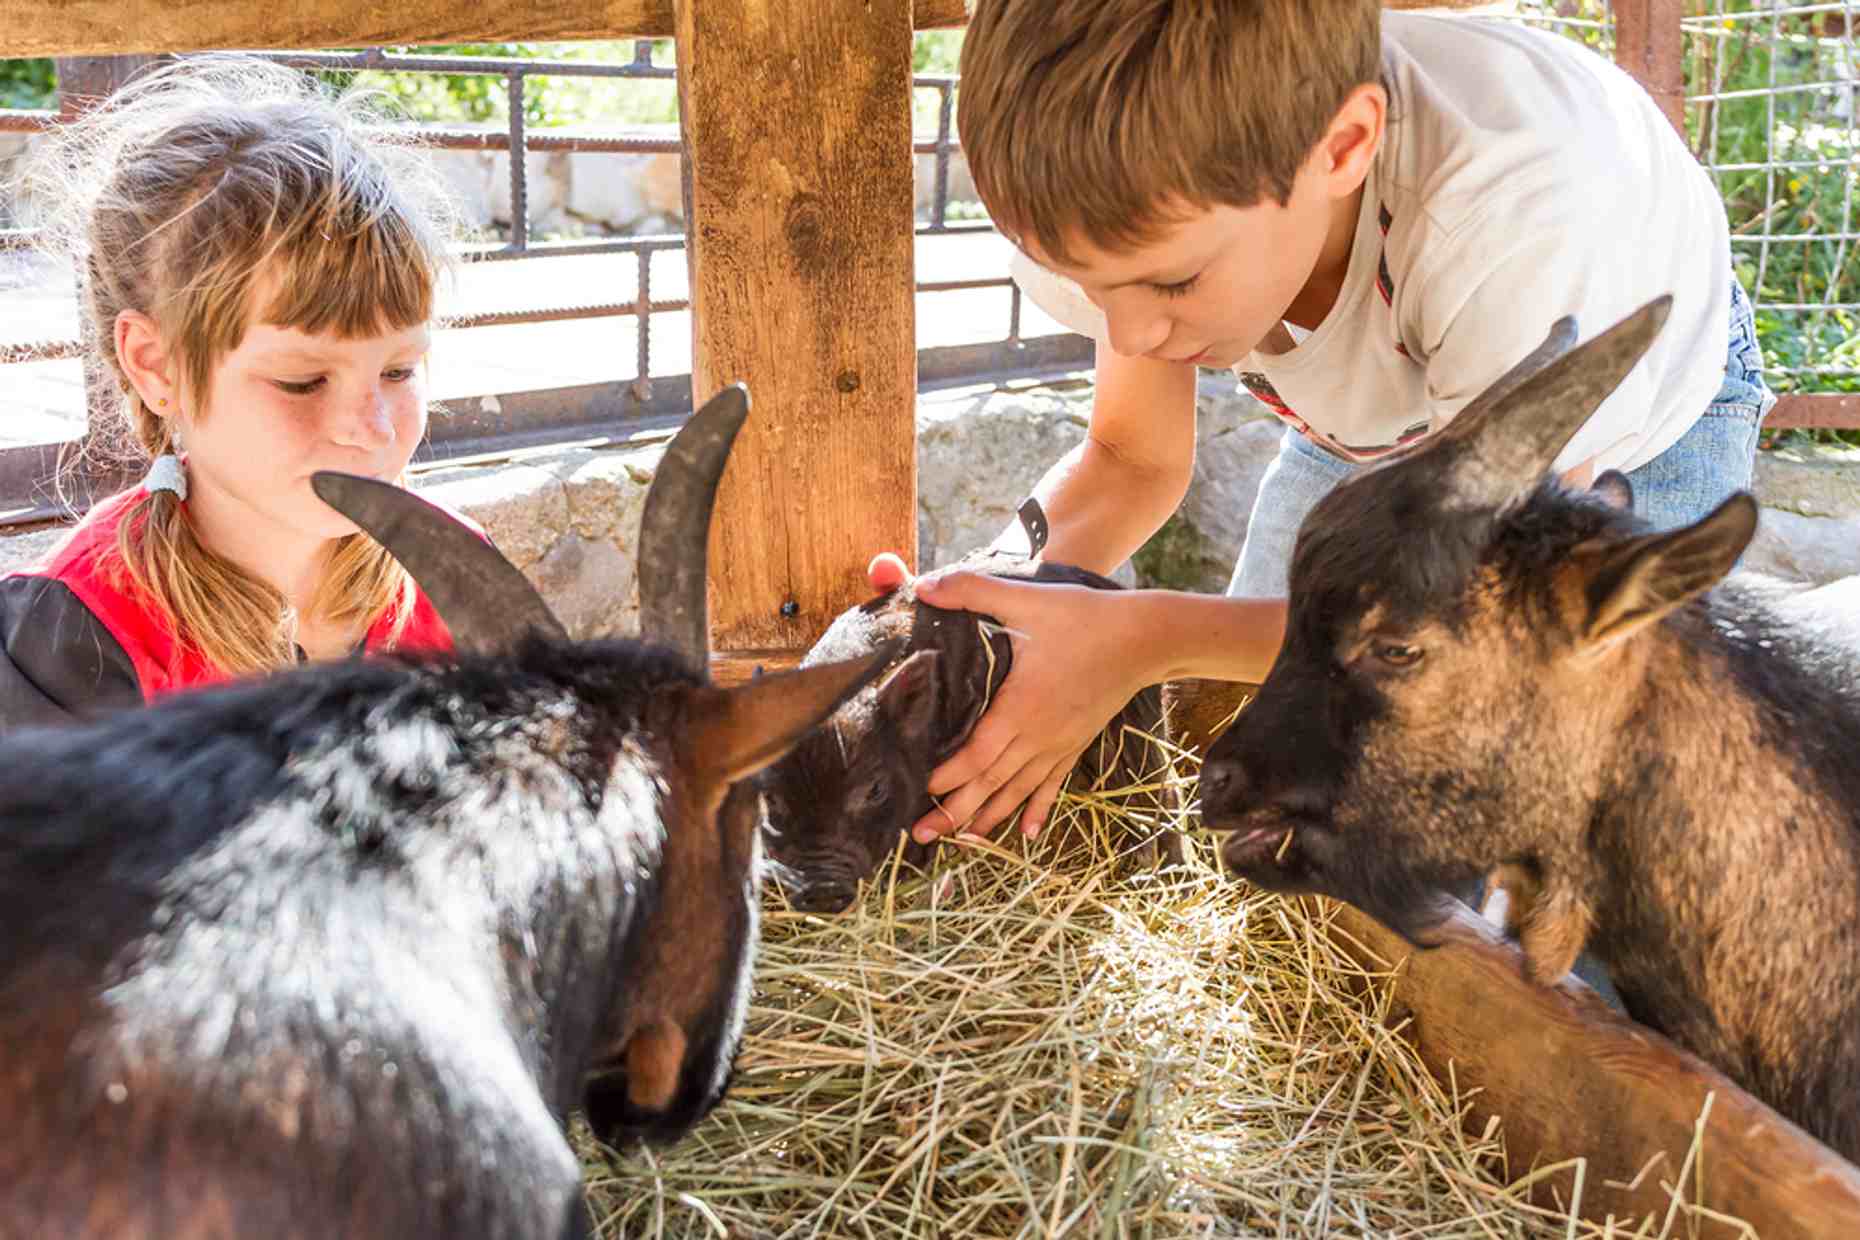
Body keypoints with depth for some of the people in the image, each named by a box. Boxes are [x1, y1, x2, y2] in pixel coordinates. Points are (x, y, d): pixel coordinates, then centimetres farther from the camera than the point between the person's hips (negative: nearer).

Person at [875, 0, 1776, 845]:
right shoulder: (1155, 200, -30)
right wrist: (992, 593, -35)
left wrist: (1147, 639, -45)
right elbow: (1134, 461, -13)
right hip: (1367, 426, 4)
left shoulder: (1524, 215, -46)